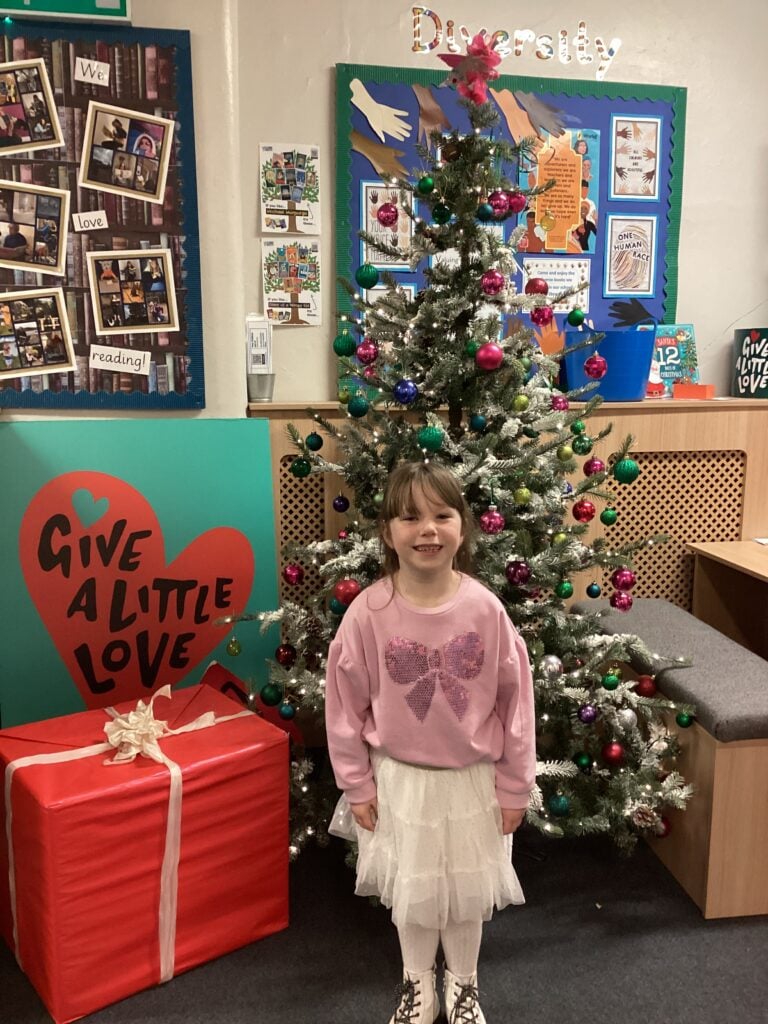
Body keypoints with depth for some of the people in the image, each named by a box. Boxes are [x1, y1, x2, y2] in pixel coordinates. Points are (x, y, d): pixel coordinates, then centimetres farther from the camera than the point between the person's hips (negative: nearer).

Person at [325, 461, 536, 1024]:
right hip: (400, 777, 0)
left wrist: (515, 785, -2)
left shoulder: (485, 609, -17)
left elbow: (516, 699, -7)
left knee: (469, 889, 20)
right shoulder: (368, 612, -18)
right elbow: (345, 703, -8)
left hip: (473, 777, 1)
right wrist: (357, 784, -3)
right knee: (411, 888, 19)